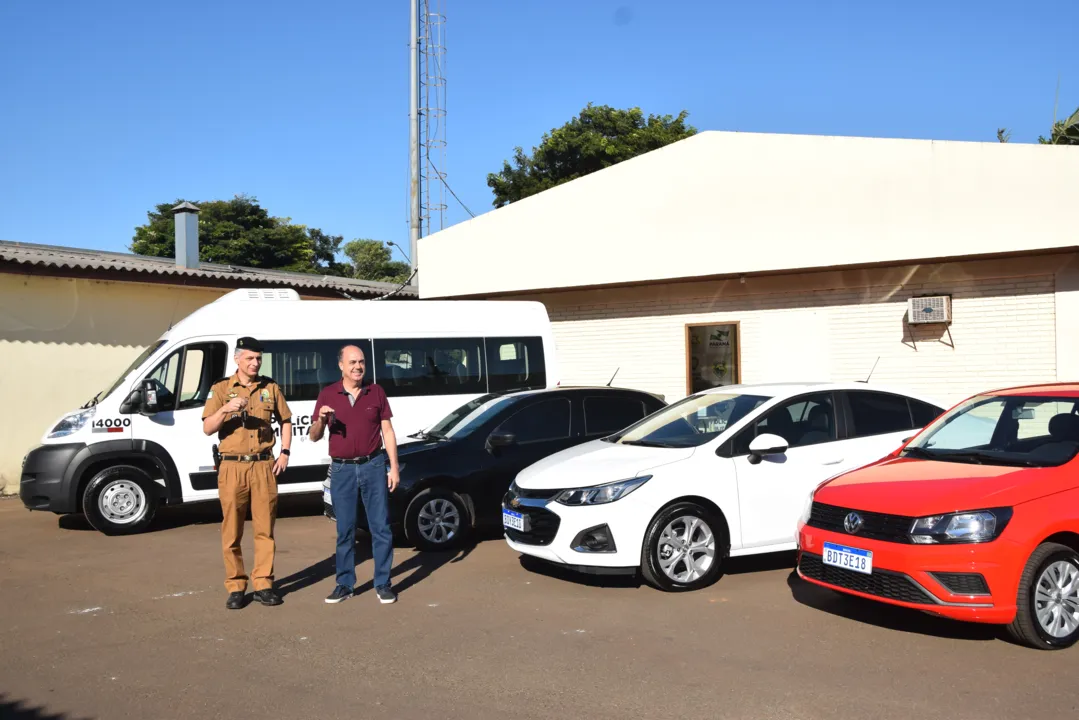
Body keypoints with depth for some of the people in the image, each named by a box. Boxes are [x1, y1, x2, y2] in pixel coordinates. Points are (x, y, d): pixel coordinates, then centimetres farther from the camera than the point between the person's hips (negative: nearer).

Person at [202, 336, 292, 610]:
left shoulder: (270, 387, 9)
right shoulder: (221, 388, 2)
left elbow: (285, 421, 18)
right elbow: (207, 428, -5)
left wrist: (284, 453, 6)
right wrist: (225, 409, -23)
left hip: (264, 466, 2)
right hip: (233, 467, -2)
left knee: (265, 528, 3)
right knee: (232, 531, 2)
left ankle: (263, 584, 12)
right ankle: (235, 587, 12)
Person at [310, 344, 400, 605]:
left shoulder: (376, 392, 4)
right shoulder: (327, 395, 2)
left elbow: (387, 431, 5)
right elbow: (314, 437, 4)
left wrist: (394, 468, -1)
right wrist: (321, 420, -18)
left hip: (373, 466, 0)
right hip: (342, 469, 0)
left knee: (381, 527, 1)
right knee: (345, 530, 6)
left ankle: (383, 584, 10)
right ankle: (345, 584, 16)